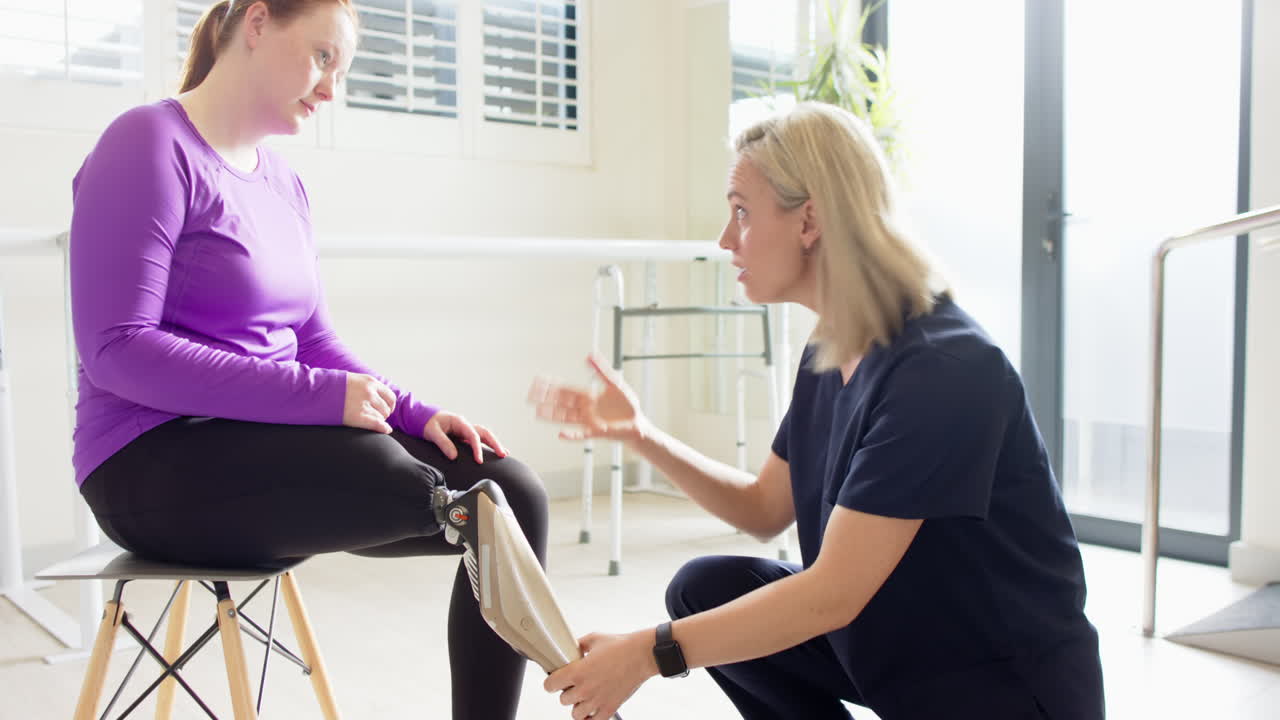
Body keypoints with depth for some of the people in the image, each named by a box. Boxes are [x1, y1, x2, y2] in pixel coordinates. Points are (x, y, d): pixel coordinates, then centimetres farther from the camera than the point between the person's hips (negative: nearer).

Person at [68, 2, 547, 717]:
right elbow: (118, 351, -18)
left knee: (510, 492, -10)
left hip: (276, 444, 8)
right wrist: (319, 395, -24)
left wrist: (414, 413, -3)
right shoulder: (148, 146, -9)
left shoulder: (284, 182, 14)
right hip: (158, 467, -7)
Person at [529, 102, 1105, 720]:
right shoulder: (828, 353, -1)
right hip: (904, 641, 8)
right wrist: (638, 434, -3)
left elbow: (833, 592, -28)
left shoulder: (944, 369, -27)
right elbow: (765, 510, 8)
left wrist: (649, 652, -26)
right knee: (705, 591, -2)